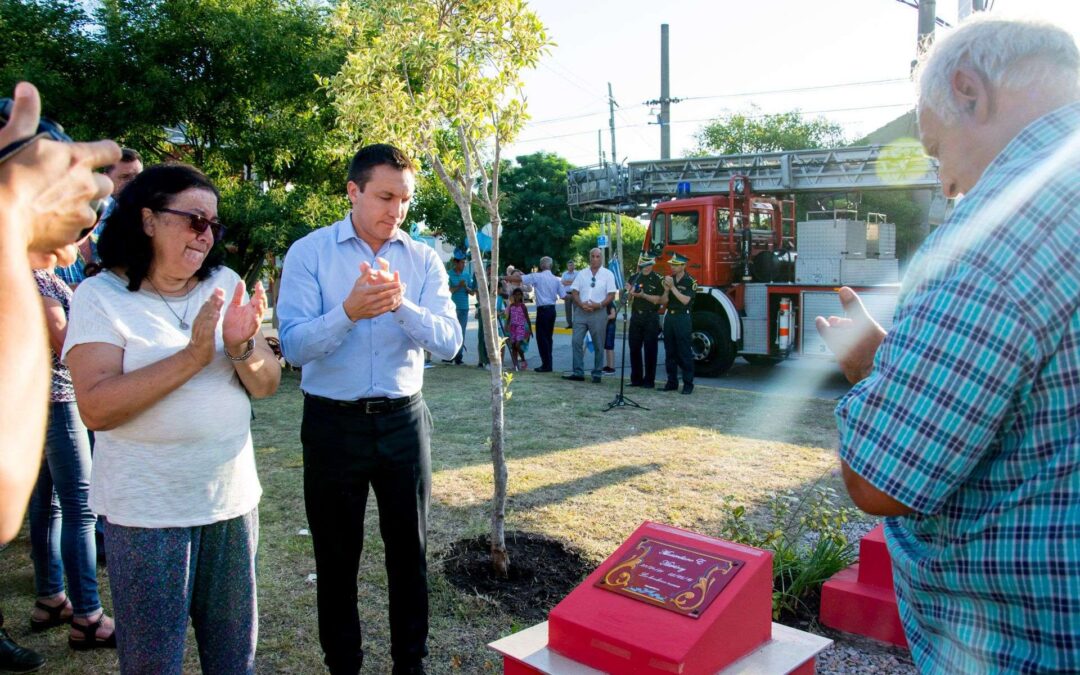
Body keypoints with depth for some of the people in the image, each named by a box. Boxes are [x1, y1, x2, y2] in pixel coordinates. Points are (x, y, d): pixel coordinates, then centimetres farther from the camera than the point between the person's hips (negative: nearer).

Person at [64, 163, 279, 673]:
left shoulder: (225, 284, 4)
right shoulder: (100, 296, -8)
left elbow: (266, 386, 1)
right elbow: (96, 407, -19)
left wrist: (242, 347, -19)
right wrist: (193, 357, -25)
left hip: (232, 498, 4)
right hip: (147, 512, -4)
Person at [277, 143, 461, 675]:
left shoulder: (423, 259, 1)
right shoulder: (308, 253, -5)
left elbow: (449, 341, -10)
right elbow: (294, 346, -15)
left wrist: (402, 305, -27)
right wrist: (349, 312, -32)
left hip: (403, 419, 2)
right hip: (333, 423, -2)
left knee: (410, 549, 12)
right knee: (336, 555, 11)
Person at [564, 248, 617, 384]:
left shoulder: (608, 274, 1)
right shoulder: (582, 274, 10)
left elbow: (611, 295, -3)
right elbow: (575, 292, 7)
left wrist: (599, 305, -17)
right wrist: (581, 304, -11)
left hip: (598, 312, -3)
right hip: (581, 311, 3)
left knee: (598, 345, 4)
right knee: (576, 342, -3)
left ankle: (597, 374, 12)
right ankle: (578, 373, 3)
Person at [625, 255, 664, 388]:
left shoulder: (657, 280, -3)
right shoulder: (634, 278, 11)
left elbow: (658, 300, -9)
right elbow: (629, 300, 12)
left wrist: (643, 295, -19)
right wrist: (630, 292, -8)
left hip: (650, 318, -5)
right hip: (636, 316, 5)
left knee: (650, 350, 0)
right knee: (634, 348, 6)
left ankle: (649, 381, 6)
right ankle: (636, 379, 16)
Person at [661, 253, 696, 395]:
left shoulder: (690, 281, -6)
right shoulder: (669, 279, 12)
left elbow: (685, 300, -17)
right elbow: (663, 301, 9)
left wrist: (673, 287, -17)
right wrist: (666, 290, -9)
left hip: (683, 318, -6)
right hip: (669, 316, 6)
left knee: (685, 353, -4)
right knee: (670, 352, 8)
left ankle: (688, 384, 0)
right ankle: (672, 382, 15)